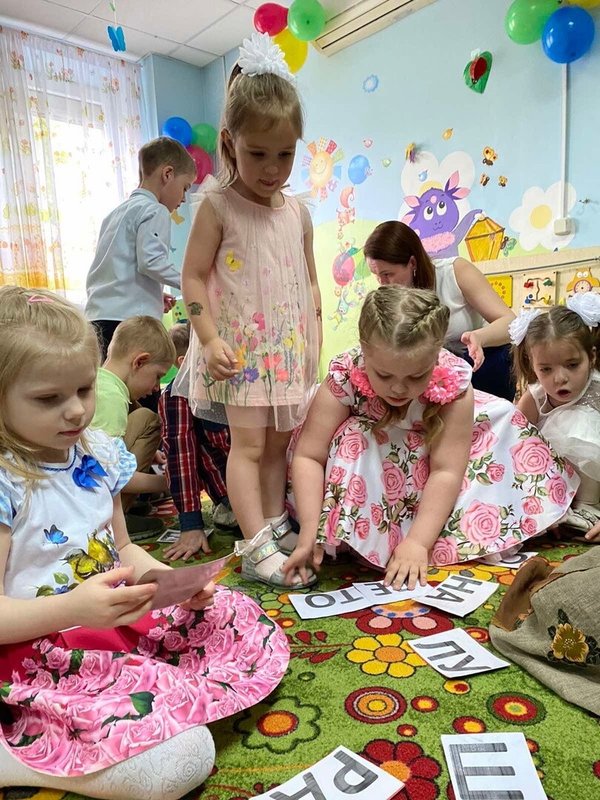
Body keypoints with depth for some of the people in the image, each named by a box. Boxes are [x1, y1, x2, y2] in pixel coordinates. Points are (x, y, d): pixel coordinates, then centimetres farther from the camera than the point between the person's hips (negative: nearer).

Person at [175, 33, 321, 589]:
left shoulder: (297, 213, 9)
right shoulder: (218, 206, -5)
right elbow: (193, 277, -8)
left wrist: (314, 339, 8)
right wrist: (209, 338, -18)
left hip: (289, 348, 6)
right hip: (241, 348, -5)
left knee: (279, 442, 12)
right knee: (248, 443, -7)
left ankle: (275, 527, 26)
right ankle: (256, 548, -1)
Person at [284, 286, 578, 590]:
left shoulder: (454, 383, -32)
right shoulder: (343, 378, -33)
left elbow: (445, 470, -32)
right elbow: (308, 456, -31)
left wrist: (417, 542, -37)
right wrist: (309, 531, -40)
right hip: (363, 462, -2)